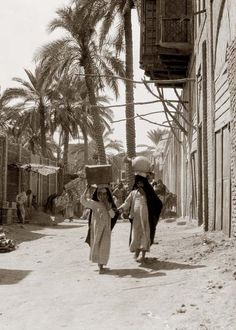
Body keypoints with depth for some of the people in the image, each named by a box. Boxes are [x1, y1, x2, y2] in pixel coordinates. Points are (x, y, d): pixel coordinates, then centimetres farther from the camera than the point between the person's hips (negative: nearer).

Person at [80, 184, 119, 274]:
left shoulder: (110, 205, 4)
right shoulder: (94, 203, -2)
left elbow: (113, 215, -7)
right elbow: (83, 200, -9)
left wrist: (107, 206, -17)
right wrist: (87, 189, -13)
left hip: (106, 229, 0)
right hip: (96, 228, 0)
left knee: (104, 246, -4)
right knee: (96, 245, 8)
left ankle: (101, 265, 1)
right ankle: (99, 263, 26)